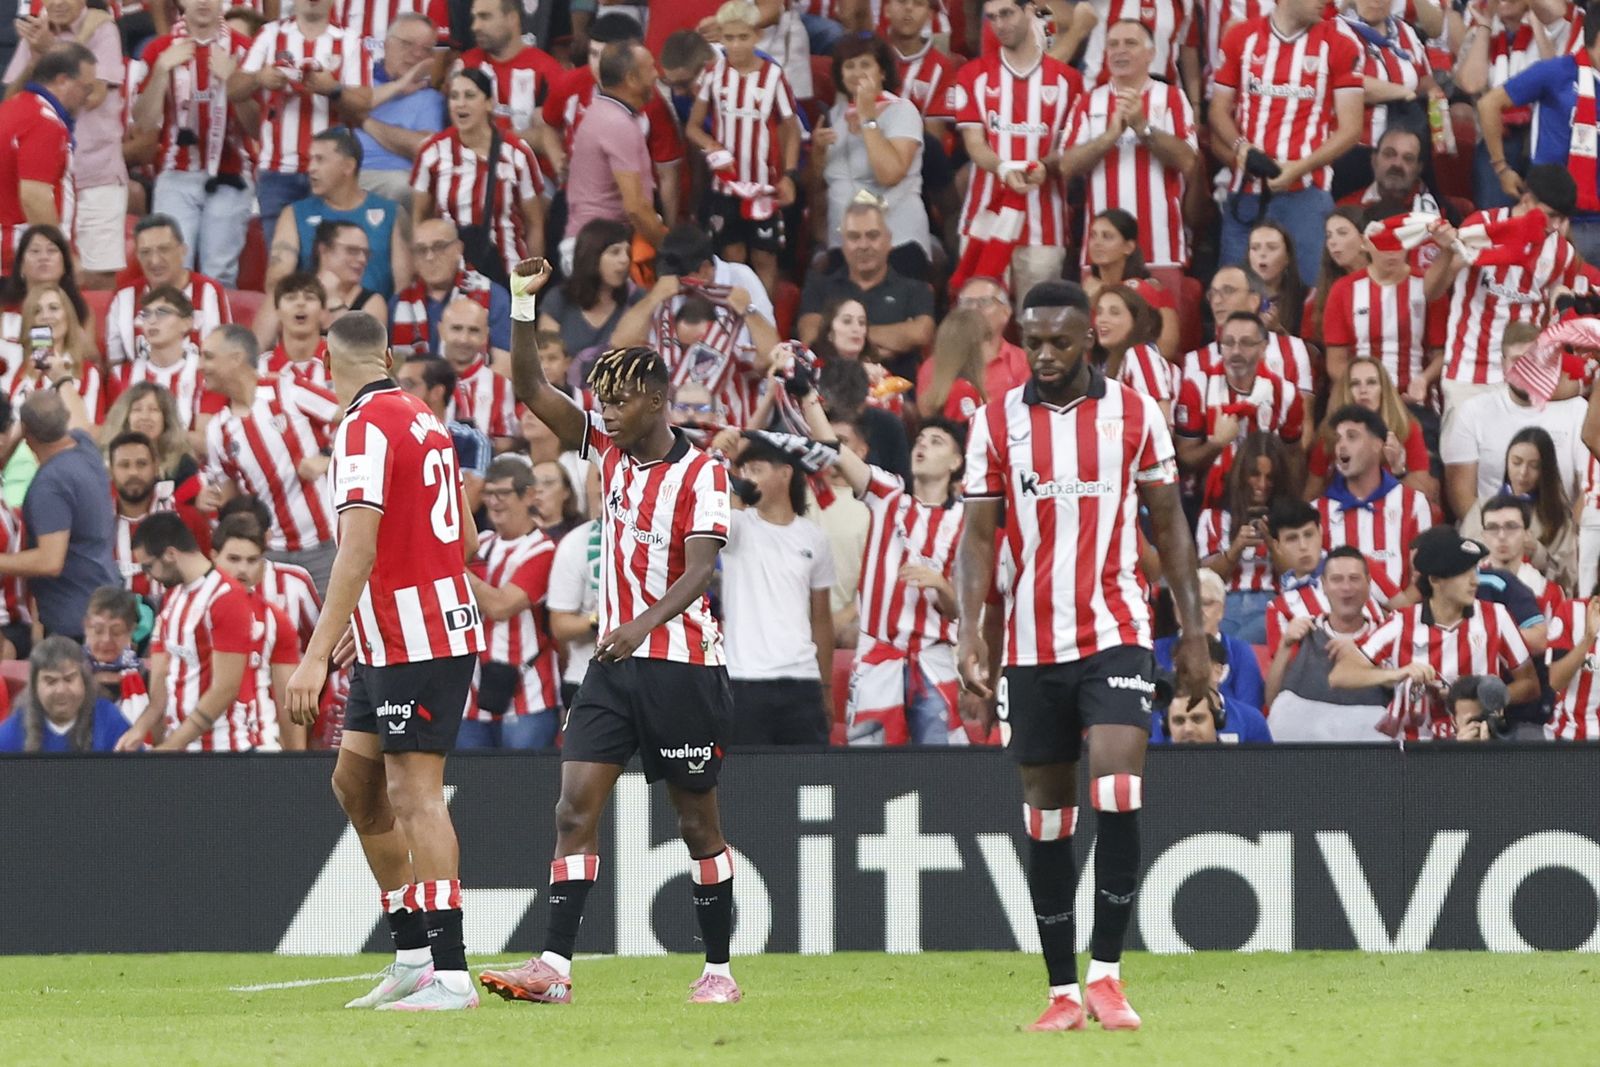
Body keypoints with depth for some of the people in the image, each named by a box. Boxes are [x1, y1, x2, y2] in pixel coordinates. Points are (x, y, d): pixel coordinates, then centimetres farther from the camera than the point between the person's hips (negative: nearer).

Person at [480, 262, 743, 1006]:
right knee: (576, 807, -7)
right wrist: (523, 305, -7)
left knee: (697, 820, 5)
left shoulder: (700, 472, -10)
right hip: (613, 660, 5)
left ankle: (718, 967, 15)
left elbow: (699, 569, -21)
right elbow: (532, 390, 5)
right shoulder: (608, 450, 7)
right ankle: (554, 966, -13)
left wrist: (643, 625, -36)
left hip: (680, 665, -5)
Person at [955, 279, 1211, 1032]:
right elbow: (979, 534, 3)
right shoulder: (996, 422, 3)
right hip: (1032, 645, 2)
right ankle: (1063, 991, 12)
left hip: (1115, 636, -2)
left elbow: (1169, 524, 6)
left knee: (1118, 794, -18)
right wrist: (969, 631, -10)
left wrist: (1193, 633, 3)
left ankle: (1106, 972, -11)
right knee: (1046, 817, 5)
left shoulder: (1135, 413, 1)